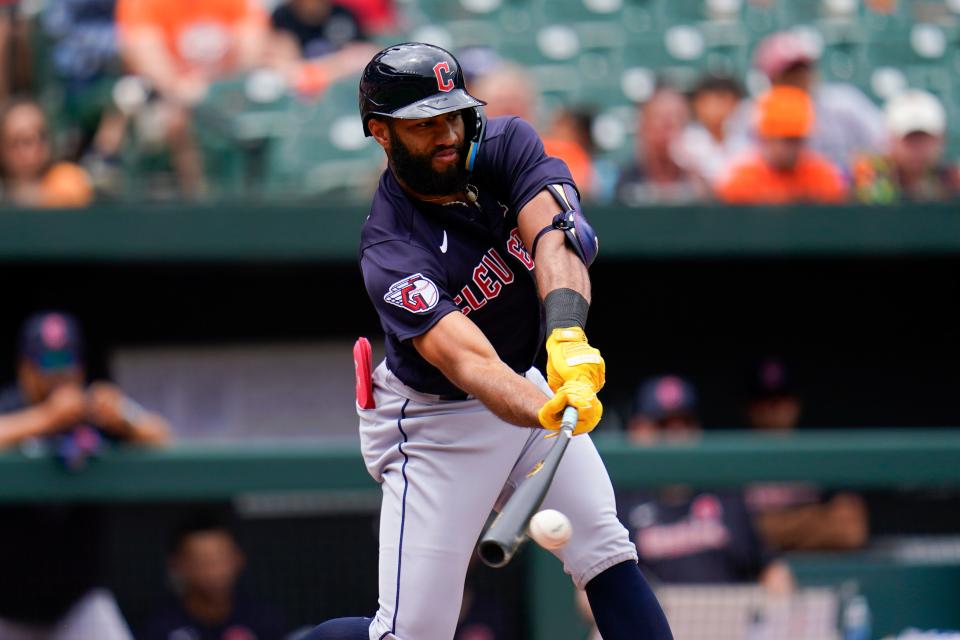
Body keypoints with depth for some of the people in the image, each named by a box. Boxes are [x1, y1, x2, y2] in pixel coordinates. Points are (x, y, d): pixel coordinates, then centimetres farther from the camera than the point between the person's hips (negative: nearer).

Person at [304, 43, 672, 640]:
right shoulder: (391, 253, -27)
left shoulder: (506, 144, -12)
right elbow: (468, 361, -41)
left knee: (608, 553, -9)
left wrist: (567, 338, -50)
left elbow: (553, 234, -31)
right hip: (435, 421, -6)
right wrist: (547, 412, -61)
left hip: (528, 384, 6)